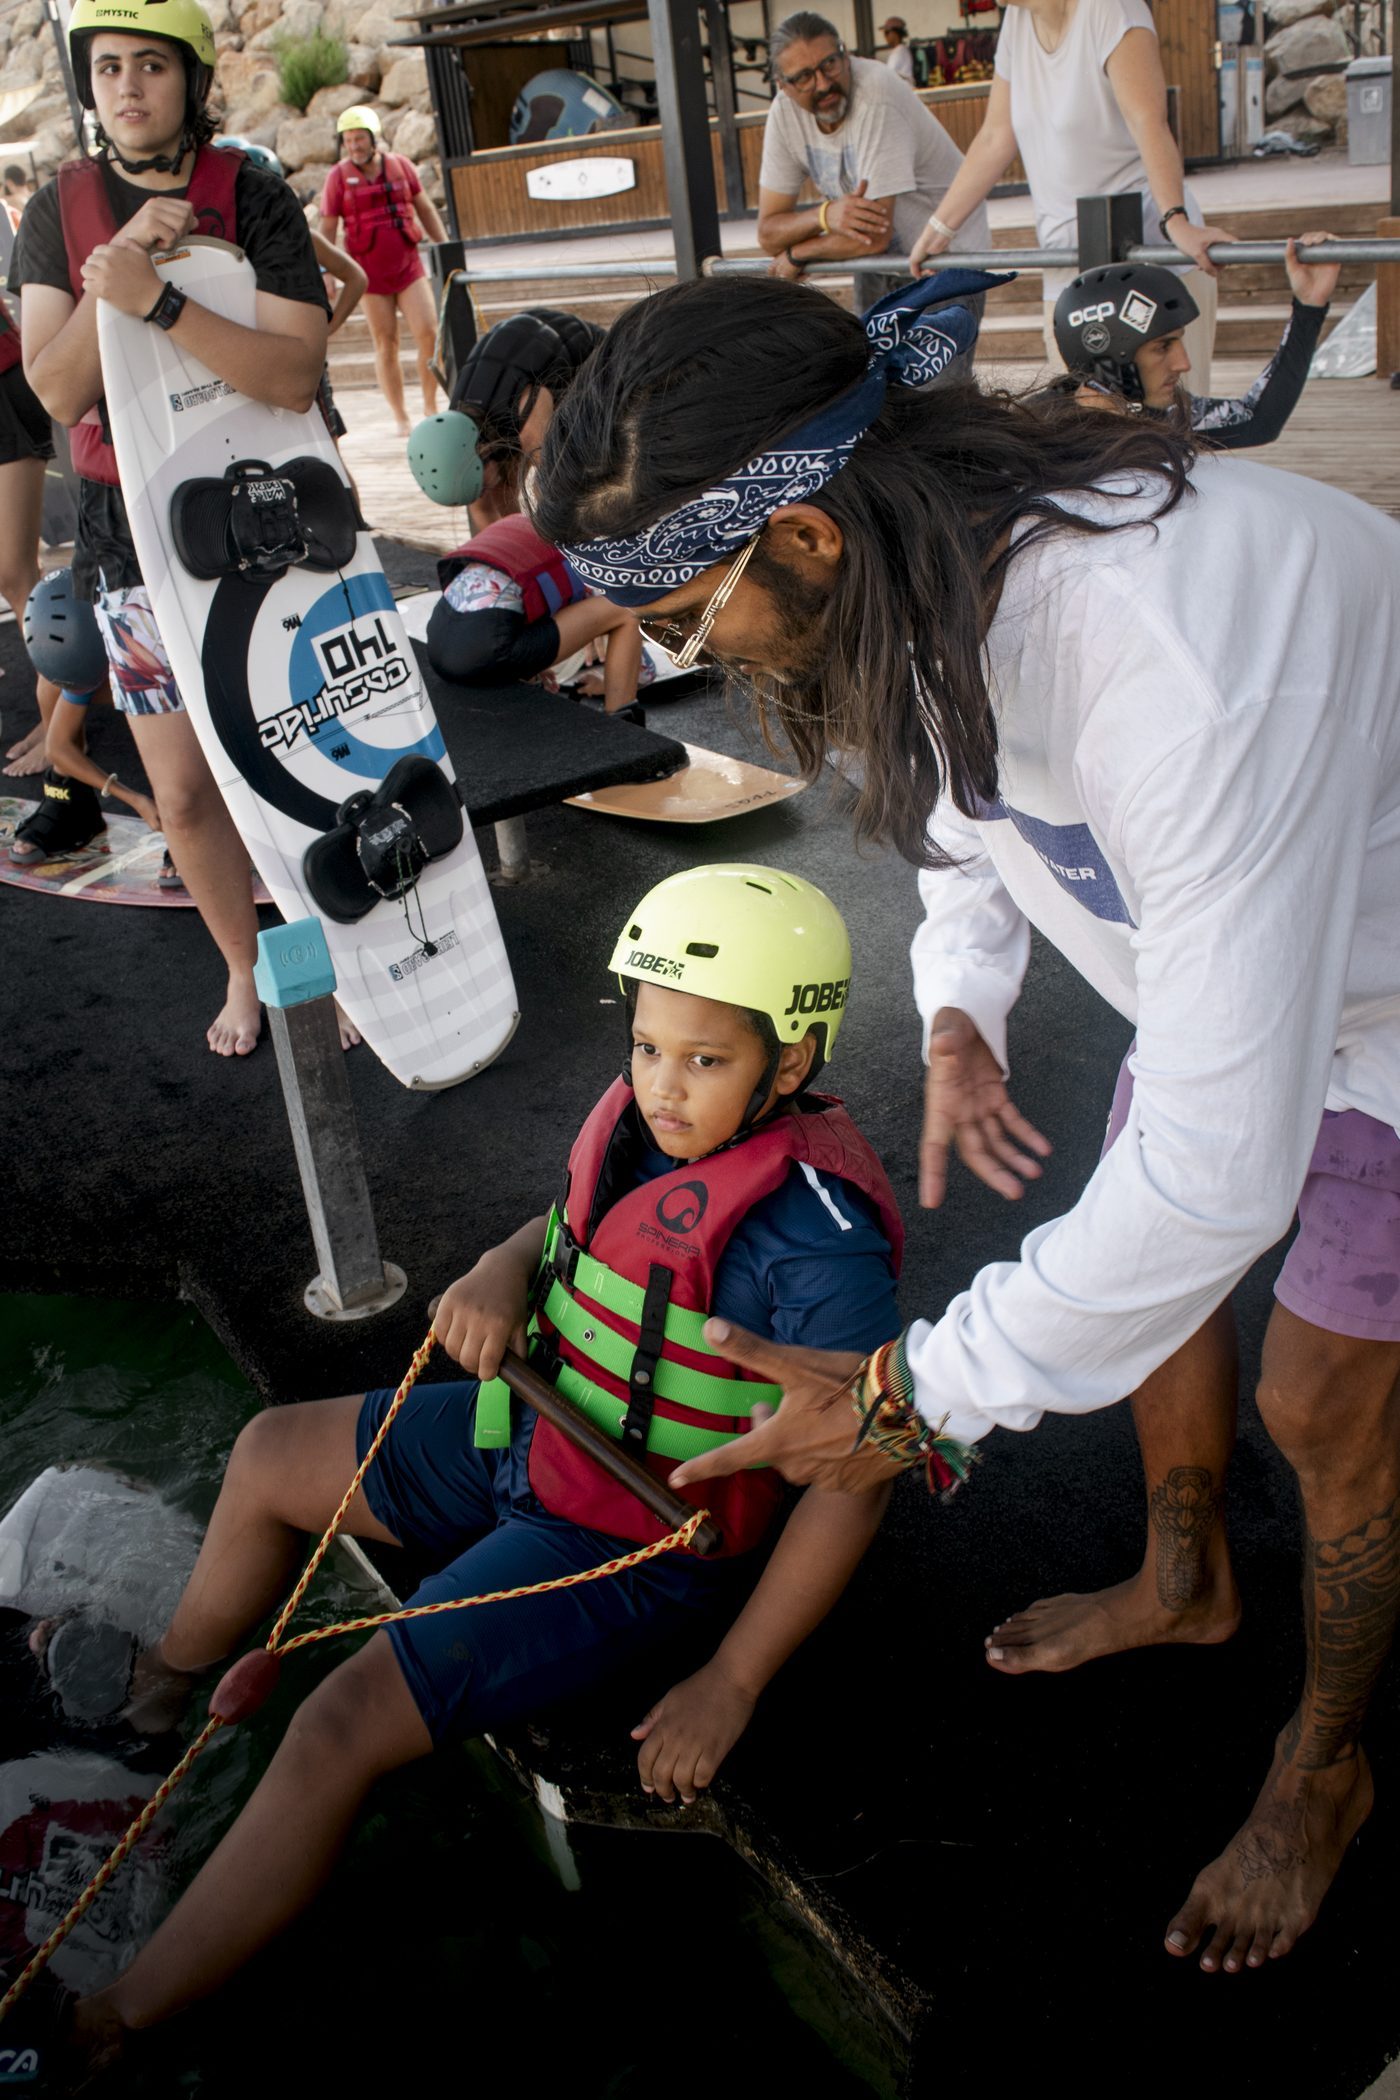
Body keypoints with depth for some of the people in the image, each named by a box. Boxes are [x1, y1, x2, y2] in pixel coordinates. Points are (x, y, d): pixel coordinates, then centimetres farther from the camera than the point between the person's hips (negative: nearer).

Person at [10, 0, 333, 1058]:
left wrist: (156, 296, -29)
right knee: (186, 792, 6)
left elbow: (295, 375, -19)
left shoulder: (251, 196, -6)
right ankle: (245, 969, 27)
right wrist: (119, 257, -19)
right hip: (135, 536, 3)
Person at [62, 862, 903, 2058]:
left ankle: (111, 2025, 5)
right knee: (271, 1458, 20)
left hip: (635, 1549, -9)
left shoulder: (815, 1242, -29)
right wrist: (504, 1270, -12)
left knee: (340, 1733, -15)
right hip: (540, 1435, 9)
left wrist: (730, 1685, -21)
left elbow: (853, 1482, -26)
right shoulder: (652, 1121, -8)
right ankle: (166, 1687, 49)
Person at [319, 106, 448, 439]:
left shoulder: (400, 165, 4)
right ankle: (400, 418, 10)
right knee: (386, 345, 2)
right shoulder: (339, 176, -2)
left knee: (429, 333, -7)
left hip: (409, 266, 2)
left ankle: (431, 408, 7)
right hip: (370, 273, -2)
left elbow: (425, 210, 14)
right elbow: (328, 230, 1)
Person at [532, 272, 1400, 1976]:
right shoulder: (922, 559, -16)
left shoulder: (1175, 662, -44)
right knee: (1136, 1265, 17)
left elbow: (1222, 1168, -42)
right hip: (1204, 946, 7)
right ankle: (1185, 1585, 47)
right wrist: (958, 1011, -6)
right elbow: (970, 773, 9)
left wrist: (917, 1391, -31)